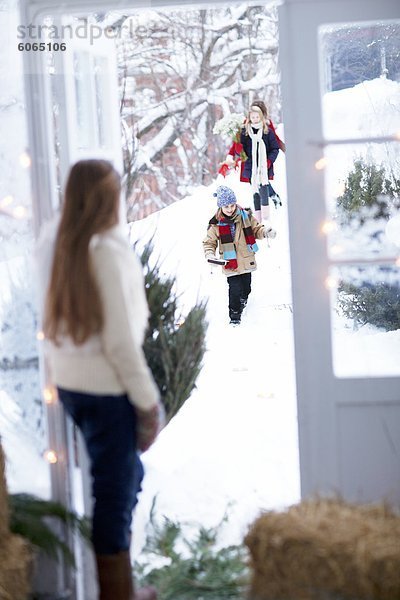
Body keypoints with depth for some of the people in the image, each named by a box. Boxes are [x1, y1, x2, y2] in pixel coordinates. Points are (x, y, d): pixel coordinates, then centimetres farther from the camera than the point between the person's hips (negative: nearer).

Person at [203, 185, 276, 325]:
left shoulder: (245, 216, -3)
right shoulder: (216, 223, -10)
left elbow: (256, 229, 8)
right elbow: (209, 241, -2)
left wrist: (265, 232, -13)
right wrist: (209, 253, -20)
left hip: (246, 260, 3)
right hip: (230, 262, -3)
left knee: (246, 286, 19)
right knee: (235, 289, -9)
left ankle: (243, 298, 51)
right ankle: (234, 313, 9)